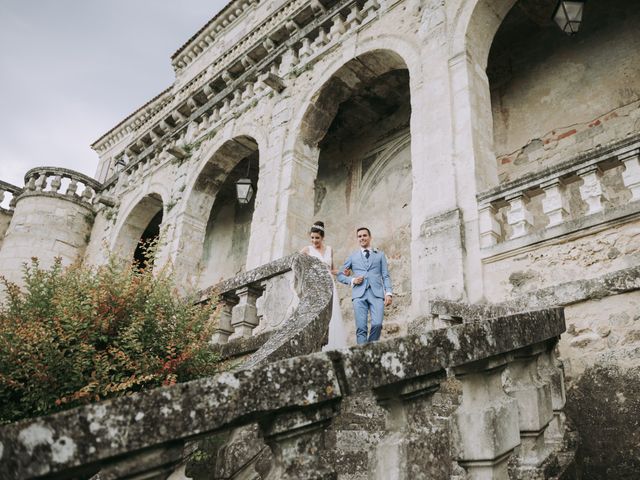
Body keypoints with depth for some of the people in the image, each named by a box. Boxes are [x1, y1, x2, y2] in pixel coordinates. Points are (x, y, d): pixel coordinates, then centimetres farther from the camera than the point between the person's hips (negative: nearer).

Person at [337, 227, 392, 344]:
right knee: (361, 328, -9)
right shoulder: (353, 257, 20)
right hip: (359, 294, 1)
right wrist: (352, 280, 0)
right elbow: (340, 275, 20)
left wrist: (388, 293, -3)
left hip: (376, 293, 0)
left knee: (377, 324, -16)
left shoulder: (380, 255, 20)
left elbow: (386, 276, 13)